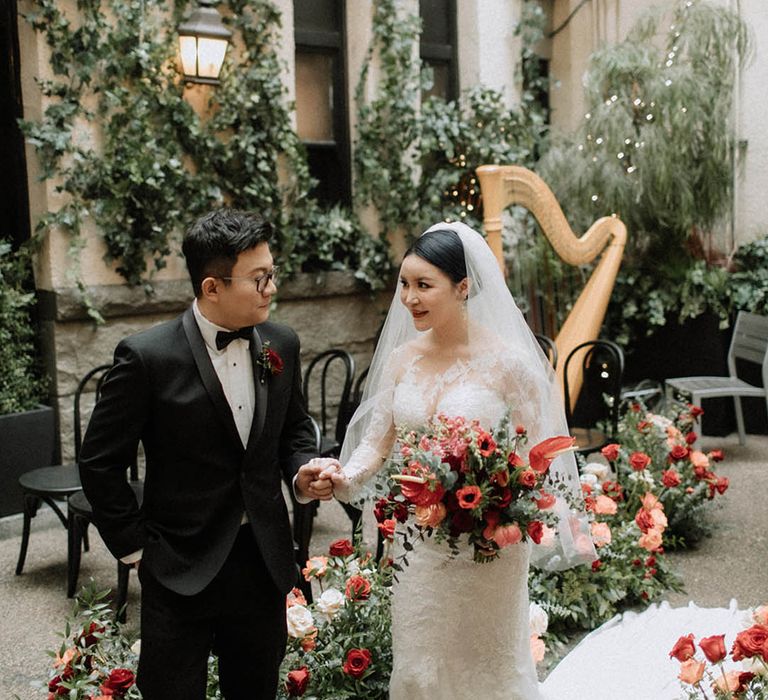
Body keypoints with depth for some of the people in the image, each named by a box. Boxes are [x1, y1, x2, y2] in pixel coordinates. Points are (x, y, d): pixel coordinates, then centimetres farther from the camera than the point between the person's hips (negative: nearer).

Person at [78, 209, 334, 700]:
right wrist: (136, 548, -5)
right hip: (182, 568, -4)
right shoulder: (147, 356, -16)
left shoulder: (282, 344, -1)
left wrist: (303, 471, -6)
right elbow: (100, 462, -8)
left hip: (265, 561, 5)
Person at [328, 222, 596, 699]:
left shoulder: (508, 361, -12)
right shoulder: (401, 358, 1)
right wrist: (345, 476, -16)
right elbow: (378, 441, 3)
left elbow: (537, 454, -9)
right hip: (419, 546, 4)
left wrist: (564, 527, -23)